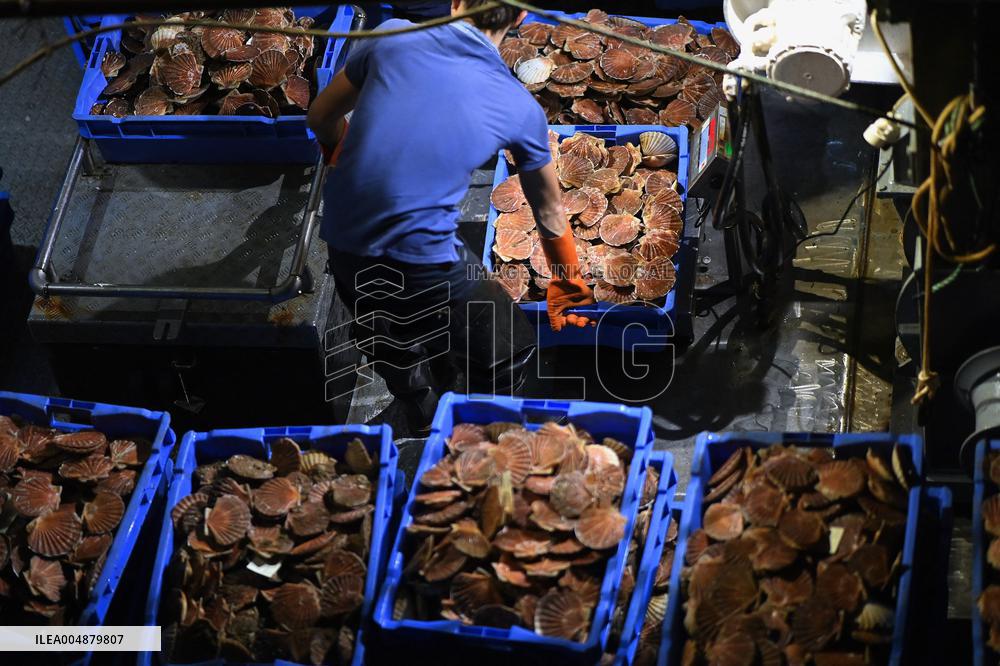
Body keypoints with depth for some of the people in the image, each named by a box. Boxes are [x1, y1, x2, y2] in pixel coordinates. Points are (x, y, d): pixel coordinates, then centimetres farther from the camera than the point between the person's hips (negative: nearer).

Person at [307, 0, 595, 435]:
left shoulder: (391, 38, 1)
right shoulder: (519, 108, 0)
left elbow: (321, 118, 16)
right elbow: (550, 213, 16)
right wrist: (569, 286, 33)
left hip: (343, 251, 5)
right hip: (424, 264, -4)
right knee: (508, 354, 19)